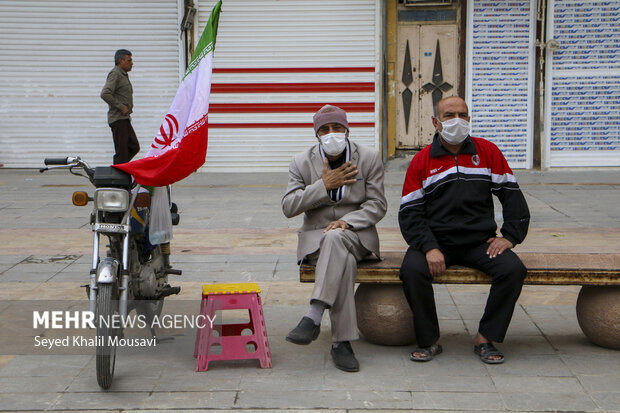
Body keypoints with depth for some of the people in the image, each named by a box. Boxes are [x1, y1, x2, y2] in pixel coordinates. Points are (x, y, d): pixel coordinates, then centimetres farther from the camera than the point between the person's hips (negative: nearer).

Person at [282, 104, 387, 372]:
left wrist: (347, 222, -19)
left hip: (356, 234, -1)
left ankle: (313, 317, -46)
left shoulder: (369, 158, 6)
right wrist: (324, 185, -12)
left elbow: (377, 204, 0)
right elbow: (288, 207, -1)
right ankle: (341, 342, -37)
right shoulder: (302, 162, 7)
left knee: (336, 238, -39)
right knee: (344, 260, -35)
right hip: (315, 236, 1)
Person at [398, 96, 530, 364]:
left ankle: (485, 338, -7)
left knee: (513, 269, -25)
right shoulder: (422, 161, 5)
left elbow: (512, 195, 10)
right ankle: (429, 340, -9)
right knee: (412, 270, -30)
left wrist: (510, 236, -3)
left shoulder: (488, 152, 9)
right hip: (437, 240, -1)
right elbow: (409, 213, 0)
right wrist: (429, 247, -16)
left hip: (480, 241, 1)